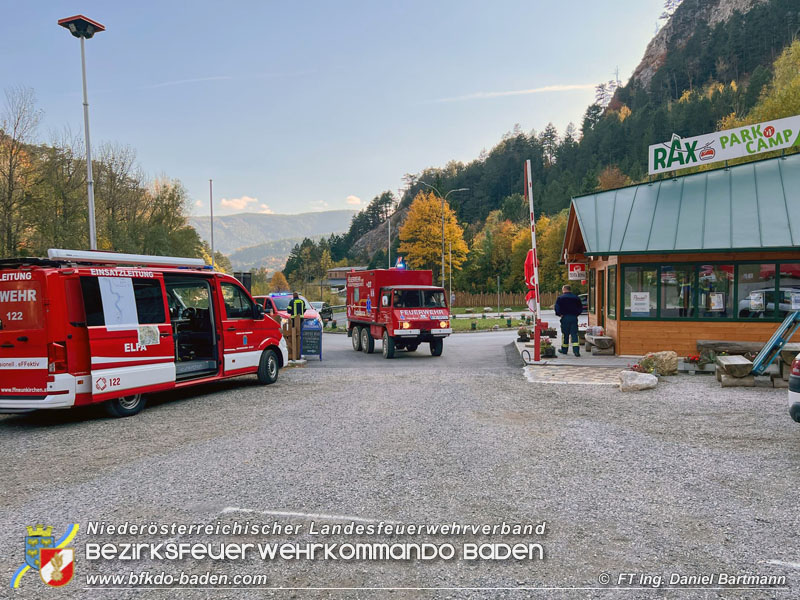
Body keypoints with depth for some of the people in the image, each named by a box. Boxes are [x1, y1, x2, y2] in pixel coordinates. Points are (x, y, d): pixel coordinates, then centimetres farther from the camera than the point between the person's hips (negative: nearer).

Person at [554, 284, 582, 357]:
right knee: (574, 334, 1)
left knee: (565, 334, 8)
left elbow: (557, 307, -9)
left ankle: (564, 349, 18)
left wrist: (559, 314, 3)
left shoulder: (561, 298, -1)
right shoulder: (576, 298, 10)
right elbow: (581, 308, 13)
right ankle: (576, 350, -10)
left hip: (565, 317, -2)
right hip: (574, 318, 2)